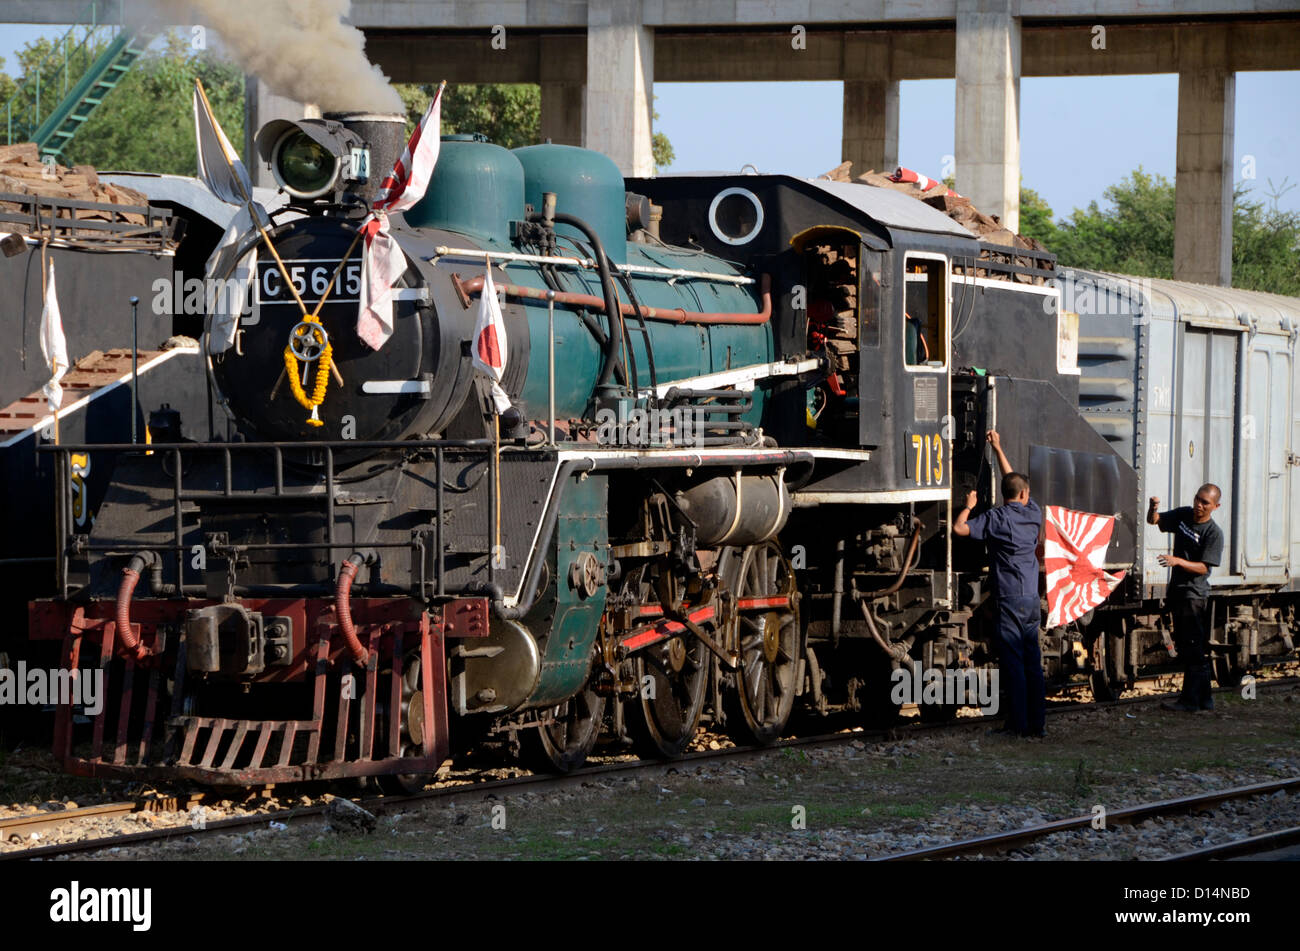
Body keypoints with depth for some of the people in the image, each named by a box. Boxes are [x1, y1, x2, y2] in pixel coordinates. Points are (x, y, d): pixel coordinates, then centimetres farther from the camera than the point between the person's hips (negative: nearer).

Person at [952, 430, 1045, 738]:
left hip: (1009, 600, -5)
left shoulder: (997, 518, -8)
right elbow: (1014, 480, 24)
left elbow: (959, 528, -13)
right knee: (1033, 663, 9)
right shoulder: (1034, 514, 9)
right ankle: (1038, 722, 9)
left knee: (1012, 663, -6)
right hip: (1032, 600, 5)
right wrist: (998, 449, 35)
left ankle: (1018, 723, -8)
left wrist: (968, 506, 6)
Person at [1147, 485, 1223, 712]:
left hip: (1195, 593, -8)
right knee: (1184, 648, 10)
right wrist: (1153, 508, -6)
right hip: (1177, 591, 8)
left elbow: (1204, 567, -16)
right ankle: (1204, 699, 16)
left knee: (1194, 650, -8)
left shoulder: (1214, 532, -12)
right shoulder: (1184, 515, 9)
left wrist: (1177, 561, -30)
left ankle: (1190, 701, -8)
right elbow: (1153, 521, 17)